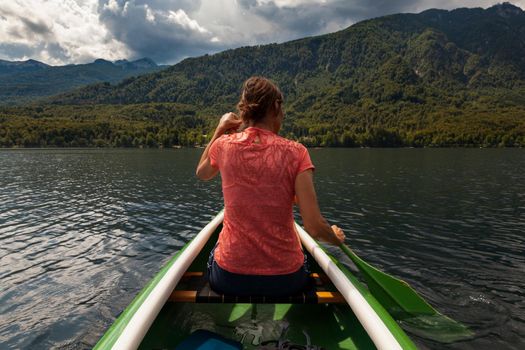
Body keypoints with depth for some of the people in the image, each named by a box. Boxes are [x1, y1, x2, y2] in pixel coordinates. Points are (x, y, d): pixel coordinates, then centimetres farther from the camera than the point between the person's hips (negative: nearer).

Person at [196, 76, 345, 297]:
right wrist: (337, 237, 8)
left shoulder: (224, 145, -6)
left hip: (228, 278, 1)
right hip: (284, 279, 0)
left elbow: (201, 173, 19)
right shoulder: (295, 153, -12)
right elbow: (315, 228, -14)